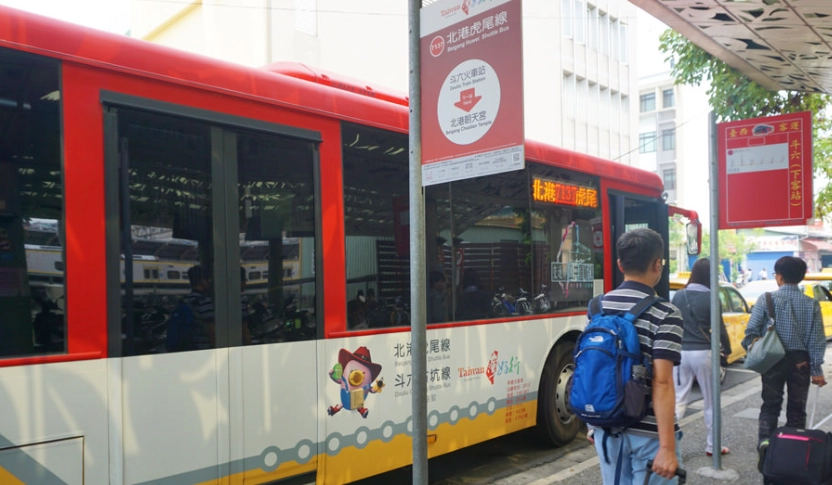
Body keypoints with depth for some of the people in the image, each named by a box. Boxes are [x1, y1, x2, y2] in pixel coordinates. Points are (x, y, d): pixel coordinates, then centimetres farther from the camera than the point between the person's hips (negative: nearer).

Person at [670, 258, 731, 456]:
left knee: (678, 399, 7)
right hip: (703, 353, -3)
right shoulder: (710, 298, -9)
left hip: (681, 352, 3)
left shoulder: (678, 296, 2)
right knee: (711, 402, 12)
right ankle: (712, 446, 22)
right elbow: (720, 328, -5)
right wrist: (727, 349, 10)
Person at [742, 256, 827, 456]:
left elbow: (751, 330, -11)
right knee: (797, 408, 13)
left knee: (770, 405, 10)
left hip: (773, 361, -1)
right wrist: (816, 369, 1)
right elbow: (817, 340, -3)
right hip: (800, 361, 1)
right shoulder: (811, 304, -3)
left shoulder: (767, 300, -9)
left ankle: (765, 439, -9)